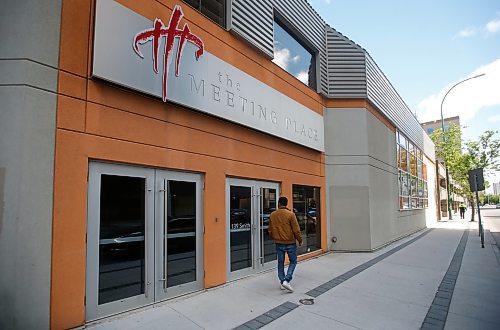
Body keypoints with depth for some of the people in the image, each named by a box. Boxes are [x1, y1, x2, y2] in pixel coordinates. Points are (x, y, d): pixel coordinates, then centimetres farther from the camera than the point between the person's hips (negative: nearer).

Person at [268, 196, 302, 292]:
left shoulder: (272, 215, -1)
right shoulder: (290, 214, -13)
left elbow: (270, 230, 8)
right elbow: (296, 230, -12)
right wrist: (300, 240, 3)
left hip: (279, 243, 3)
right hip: (290, 243, -3)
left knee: (280, 263, 14)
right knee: (293, 262, 10)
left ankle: (282, 282, 20)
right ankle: (286, 280, -4)